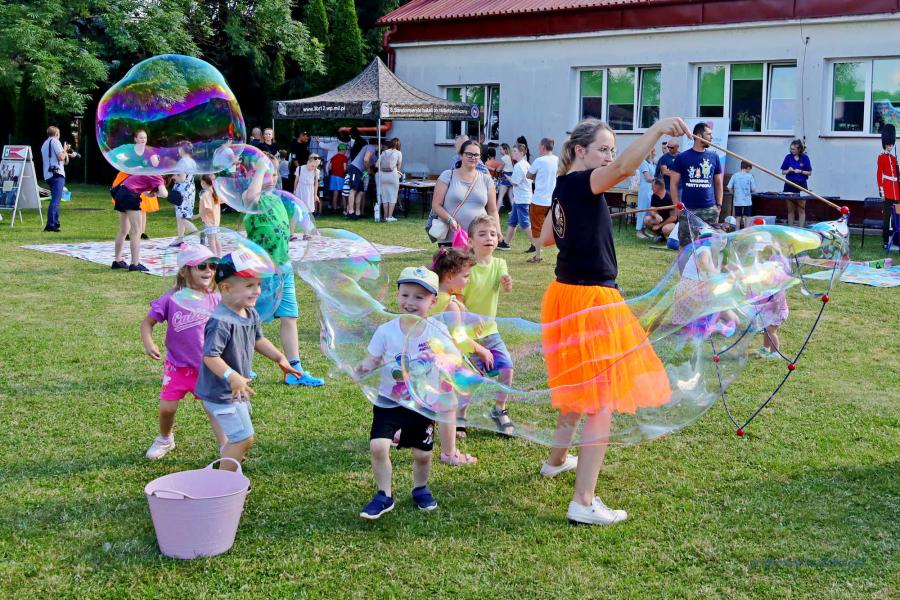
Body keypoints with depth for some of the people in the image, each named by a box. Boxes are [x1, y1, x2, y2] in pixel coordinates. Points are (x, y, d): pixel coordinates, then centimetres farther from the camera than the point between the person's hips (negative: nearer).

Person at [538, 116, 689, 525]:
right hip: (591, 299, -10)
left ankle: (557, 460, 47)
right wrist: (658, 129, -44)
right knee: (601, 401, -6)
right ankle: (583, 503, -6)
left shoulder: (564, 188, 9)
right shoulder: (581, 184, -17)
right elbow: (625, 167, -38)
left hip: (567, 294, 10)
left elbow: (545, 237, 23)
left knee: (581, 389, 29)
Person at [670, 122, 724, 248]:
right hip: (688, 210, -3)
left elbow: (718, 183, 16)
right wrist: (677, 206, -6)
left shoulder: (714, 157, 10)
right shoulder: (682, 157, 1)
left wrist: (719, 205, 7)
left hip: (709, 210, 3)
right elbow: (674, 184, 2)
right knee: (686, 245, 0)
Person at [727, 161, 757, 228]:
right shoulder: (749, 176, -6)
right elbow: (753, 189, -8)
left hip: (737, 201, 2)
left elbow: (729, 187, -3)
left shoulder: (734, 176, -1)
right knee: (747, 218, 6)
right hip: (747, 201, -2)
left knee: (738, 219, 10)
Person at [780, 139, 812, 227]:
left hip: (801, 185, -2)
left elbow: (809, 173, 1)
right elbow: (783, 171, 7)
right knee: (790, 210, 7)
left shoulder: (805, 158, -2)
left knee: (801, 210, 2)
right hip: (789, 186, 2)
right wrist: (788, 171, -13)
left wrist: (800, 171, -15)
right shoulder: (788, 157, 2)